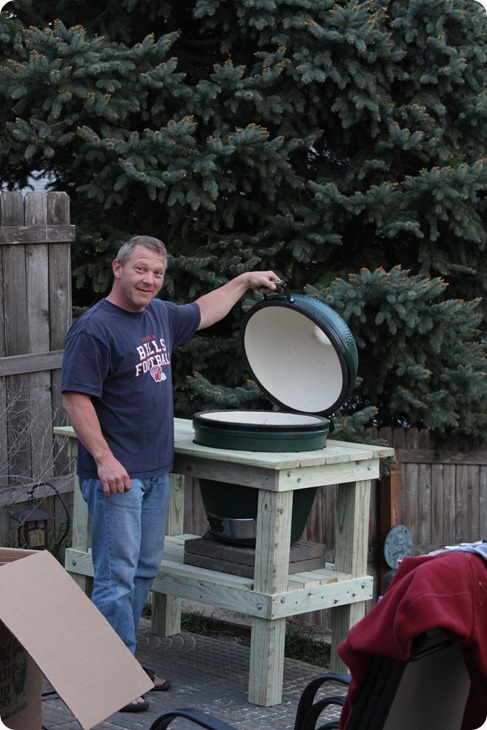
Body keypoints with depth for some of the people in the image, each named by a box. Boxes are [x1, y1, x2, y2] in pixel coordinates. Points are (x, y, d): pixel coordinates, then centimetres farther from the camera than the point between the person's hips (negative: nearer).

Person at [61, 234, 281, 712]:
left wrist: (245, 281, 37)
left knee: (144, 571, 13)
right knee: (116, 576, -7)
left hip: (155, 471, 9)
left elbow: (202, 313, 33)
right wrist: (104, 459, -24)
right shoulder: (94, 329, -14)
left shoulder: (159, 315, 12)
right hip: (116, 474, -9)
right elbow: (76, 399, -18)